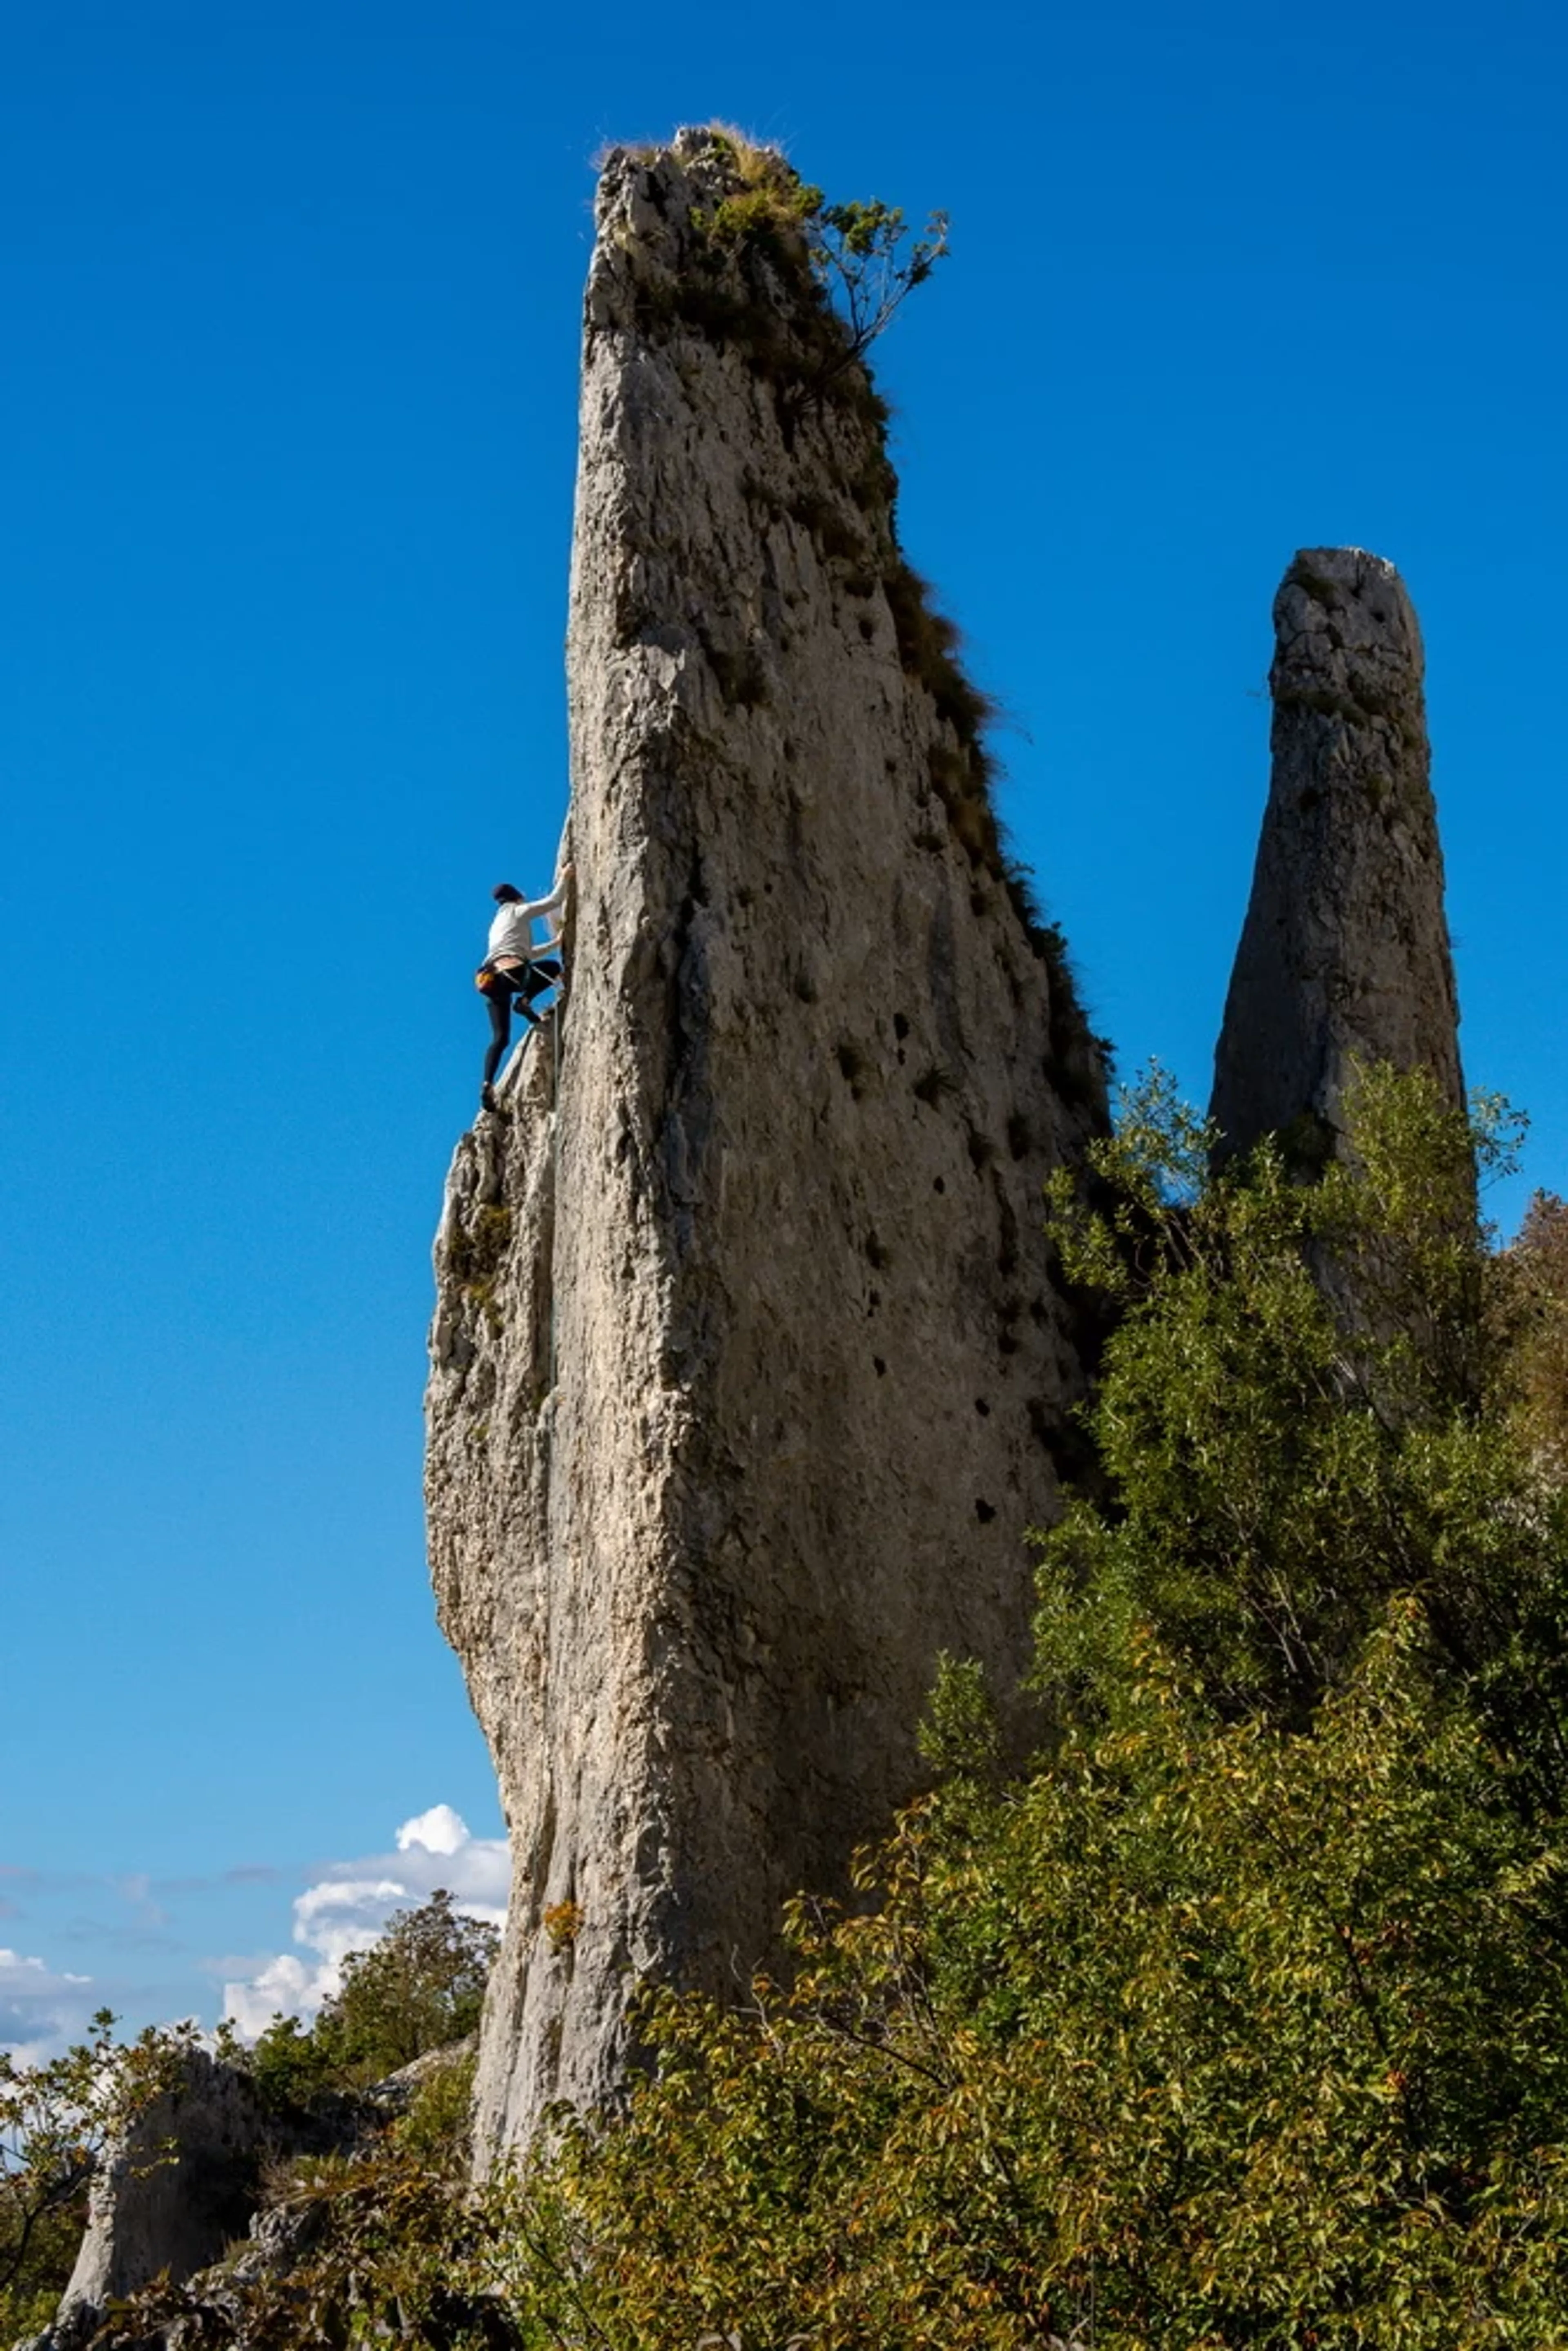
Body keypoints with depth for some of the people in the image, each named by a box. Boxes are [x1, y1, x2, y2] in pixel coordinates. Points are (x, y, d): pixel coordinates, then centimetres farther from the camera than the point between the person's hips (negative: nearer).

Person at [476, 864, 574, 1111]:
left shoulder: (498, 924, 37)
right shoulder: (519, 912, 14)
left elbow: (529, 953, 41)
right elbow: (555, 901, 7)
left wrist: (557, 942, 41)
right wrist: (565, 878, 21)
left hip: (490, 978, 7)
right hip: (510, 971, -7)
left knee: (500, 1038, 3)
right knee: (553, 968, 16)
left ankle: (488, 1085, -16)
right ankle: (525, 1001, -7)